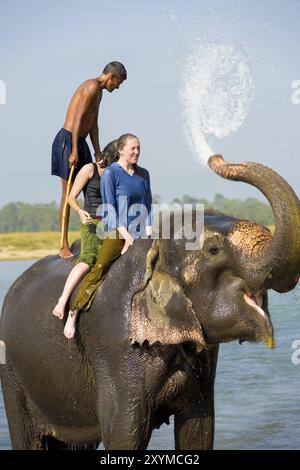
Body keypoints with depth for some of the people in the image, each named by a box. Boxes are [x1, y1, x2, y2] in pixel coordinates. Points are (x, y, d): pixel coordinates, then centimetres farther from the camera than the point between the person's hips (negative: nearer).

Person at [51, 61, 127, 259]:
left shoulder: (99, 92, 17)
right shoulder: (91, 87, -14)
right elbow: (78, 119, -21)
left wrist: (98, 154, 11)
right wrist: (74, 151, -24)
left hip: (81, 142, 10)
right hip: (67, 140, -10)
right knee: (68, 193, -8)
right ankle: (64, 247, -5)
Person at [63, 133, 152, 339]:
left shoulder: (143, 174, 16)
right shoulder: (110, 173, -2)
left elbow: (148, 206, 16)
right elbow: (109, 207, -7)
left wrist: (148, 234, 2)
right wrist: (126, 235, -13)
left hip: (140, 233, 6)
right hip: (117, 231, -6)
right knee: (99, 270, -13)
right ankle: (73, 313, -10)